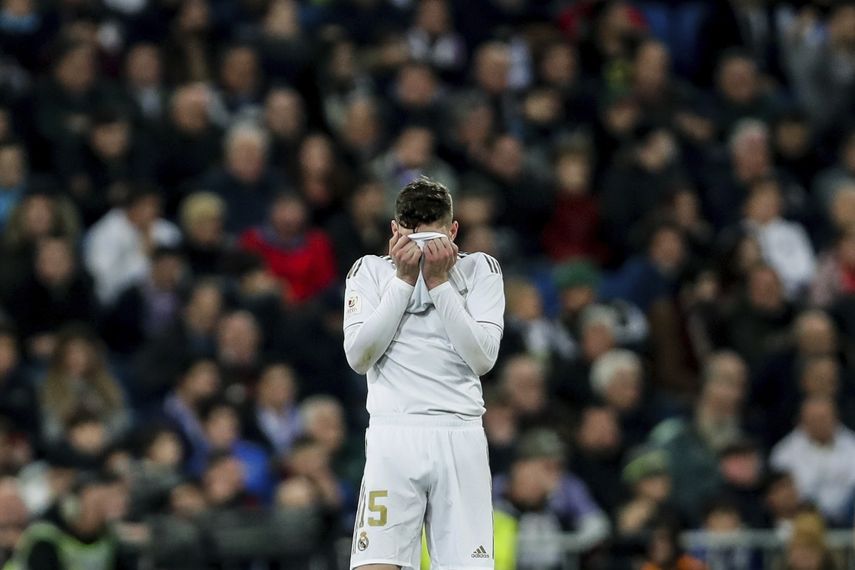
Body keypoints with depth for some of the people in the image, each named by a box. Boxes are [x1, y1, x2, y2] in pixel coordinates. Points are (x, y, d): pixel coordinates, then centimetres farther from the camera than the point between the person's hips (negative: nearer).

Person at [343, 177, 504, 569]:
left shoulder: (480, 270, 7)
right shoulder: (371, 271, 7)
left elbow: (483, 357, -5)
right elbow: (358, 356, -5)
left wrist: (439, 282, -8)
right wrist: (404, 280, -7)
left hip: (461, 437, 1)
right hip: (394, 437, -1)